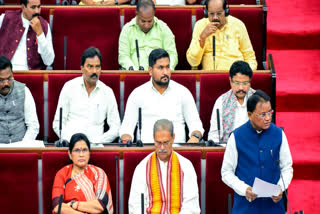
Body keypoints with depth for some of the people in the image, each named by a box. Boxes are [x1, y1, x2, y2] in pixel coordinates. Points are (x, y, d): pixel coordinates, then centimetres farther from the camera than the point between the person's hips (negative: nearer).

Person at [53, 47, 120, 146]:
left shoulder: (107, 92, 10)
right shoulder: (69, 87, 8)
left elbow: (115, 128, 10)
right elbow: (57, 123, 7)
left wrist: (96, 142, -6)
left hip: (96, 145, 1)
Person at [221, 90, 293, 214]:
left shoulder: (278, 134, 0)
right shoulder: (237, 137, -6)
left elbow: (287, 168, 7)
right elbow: (226, 172, -1)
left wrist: (280, 189, -10)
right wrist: (244, 189, -16)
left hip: (273, 203, 2)